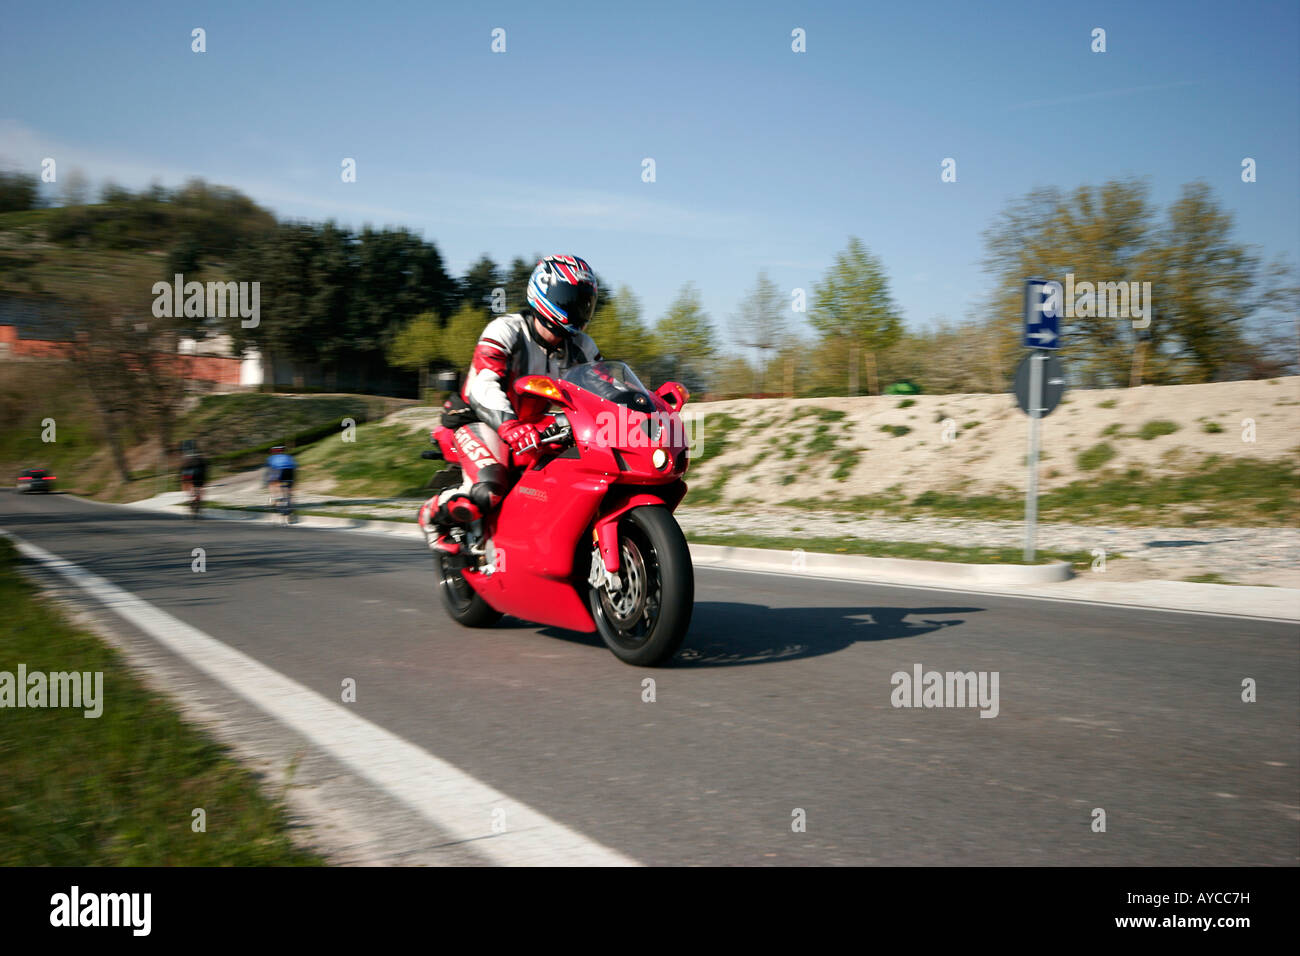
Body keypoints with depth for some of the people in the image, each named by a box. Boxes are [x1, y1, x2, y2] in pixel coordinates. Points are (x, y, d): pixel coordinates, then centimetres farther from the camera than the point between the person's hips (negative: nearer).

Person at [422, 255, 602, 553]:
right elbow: (483, 385, -31)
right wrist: (510, 426, -49)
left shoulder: (580, 346, 4)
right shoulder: (505, 330, -16)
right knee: (488, 493, -31)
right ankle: (433, 512, 1)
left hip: (538, 426, 7)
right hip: (483, 420, -6)